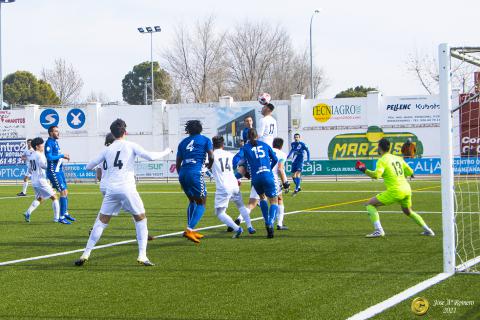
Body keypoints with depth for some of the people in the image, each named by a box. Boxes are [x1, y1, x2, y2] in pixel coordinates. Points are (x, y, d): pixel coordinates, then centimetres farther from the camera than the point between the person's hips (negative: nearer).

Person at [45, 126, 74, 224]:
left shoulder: (55, 142, 15)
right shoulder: (49, 143, -14)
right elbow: (49, 157, -22)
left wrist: (63, 157, 9)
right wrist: (62, 156, -17)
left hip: (59, 170, 10)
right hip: (53, 171, -10)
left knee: (65, 192, 15)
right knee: (63, 192, -11)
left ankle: (65, 213, 29)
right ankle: (61, 217, -8)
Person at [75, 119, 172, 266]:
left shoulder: (107, 149, 12)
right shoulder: (131, 146, 4)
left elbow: (89, 167, 16)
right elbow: (150, 156, -7)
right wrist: (166, 152, 9)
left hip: (111, 189, 3)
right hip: (127, 188, -3)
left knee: (101, 221, 10)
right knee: (141, 219, 11)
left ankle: (86, 254, 5)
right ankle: (142, 256, 0)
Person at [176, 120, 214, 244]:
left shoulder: (183, 142, 19)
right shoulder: (205, 140, 9)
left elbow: (178, 163, 18)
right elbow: (211, 157, -1)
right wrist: (209, 166, 20)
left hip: (183, 173, 5)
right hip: (195, 173, -5)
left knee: (192, 201, 22)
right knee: (201, 203, 1)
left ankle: (190, 230, 17)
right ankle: (189, 230, -16)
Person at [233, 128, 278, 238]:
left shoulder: (245, 147, 11)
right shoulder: (264, 144, 17)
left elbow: (236, 159, -4)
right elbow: (275, 159, 23)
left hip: (256, 178, 1)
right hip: (268, 176, -1)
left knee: (262, 197, 28)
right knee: (274, 201, 5)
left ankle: (267, 223, 21)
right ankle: (270, 224, -18)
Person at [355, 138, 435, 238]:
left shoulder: (382, 160, -8)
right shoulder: (398, 158, 13)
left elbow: (376, 175, -24)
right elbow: (410, 172, 18)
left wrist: (365, 170, -11)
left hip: (395, 191, -7)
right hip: (407, 189, 7)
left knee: (370, 204, 2)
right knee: (408, 212, 32)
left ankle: (378, 230, -11)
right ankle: (427, 230, 28)